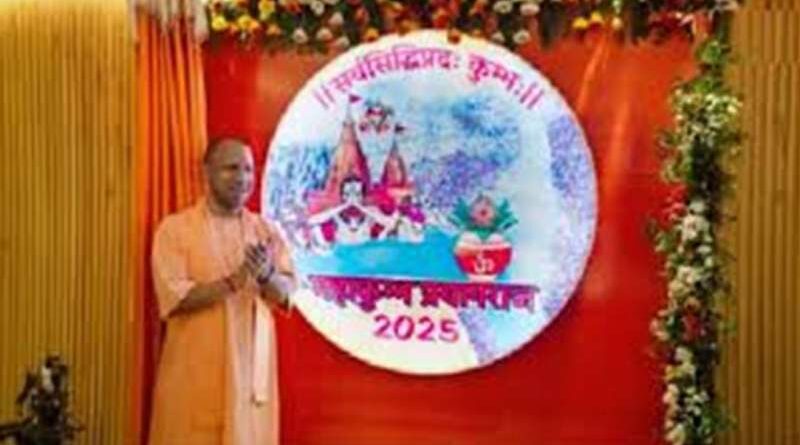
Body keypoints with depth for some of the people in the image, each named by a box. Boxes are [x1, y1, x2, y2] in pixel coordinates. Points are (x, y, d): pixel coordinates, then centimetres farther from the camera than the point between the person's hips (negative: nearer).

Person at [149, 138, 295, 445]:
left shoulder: (266, 230, 9)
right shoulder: (175, 228, -3)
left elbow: (286, 294, 1)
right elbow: (175, 297, -13)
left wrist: (266, 275, -21)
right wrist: (235, 280, -22)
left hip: (252, 367, 4)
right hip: (195, 371, -3)